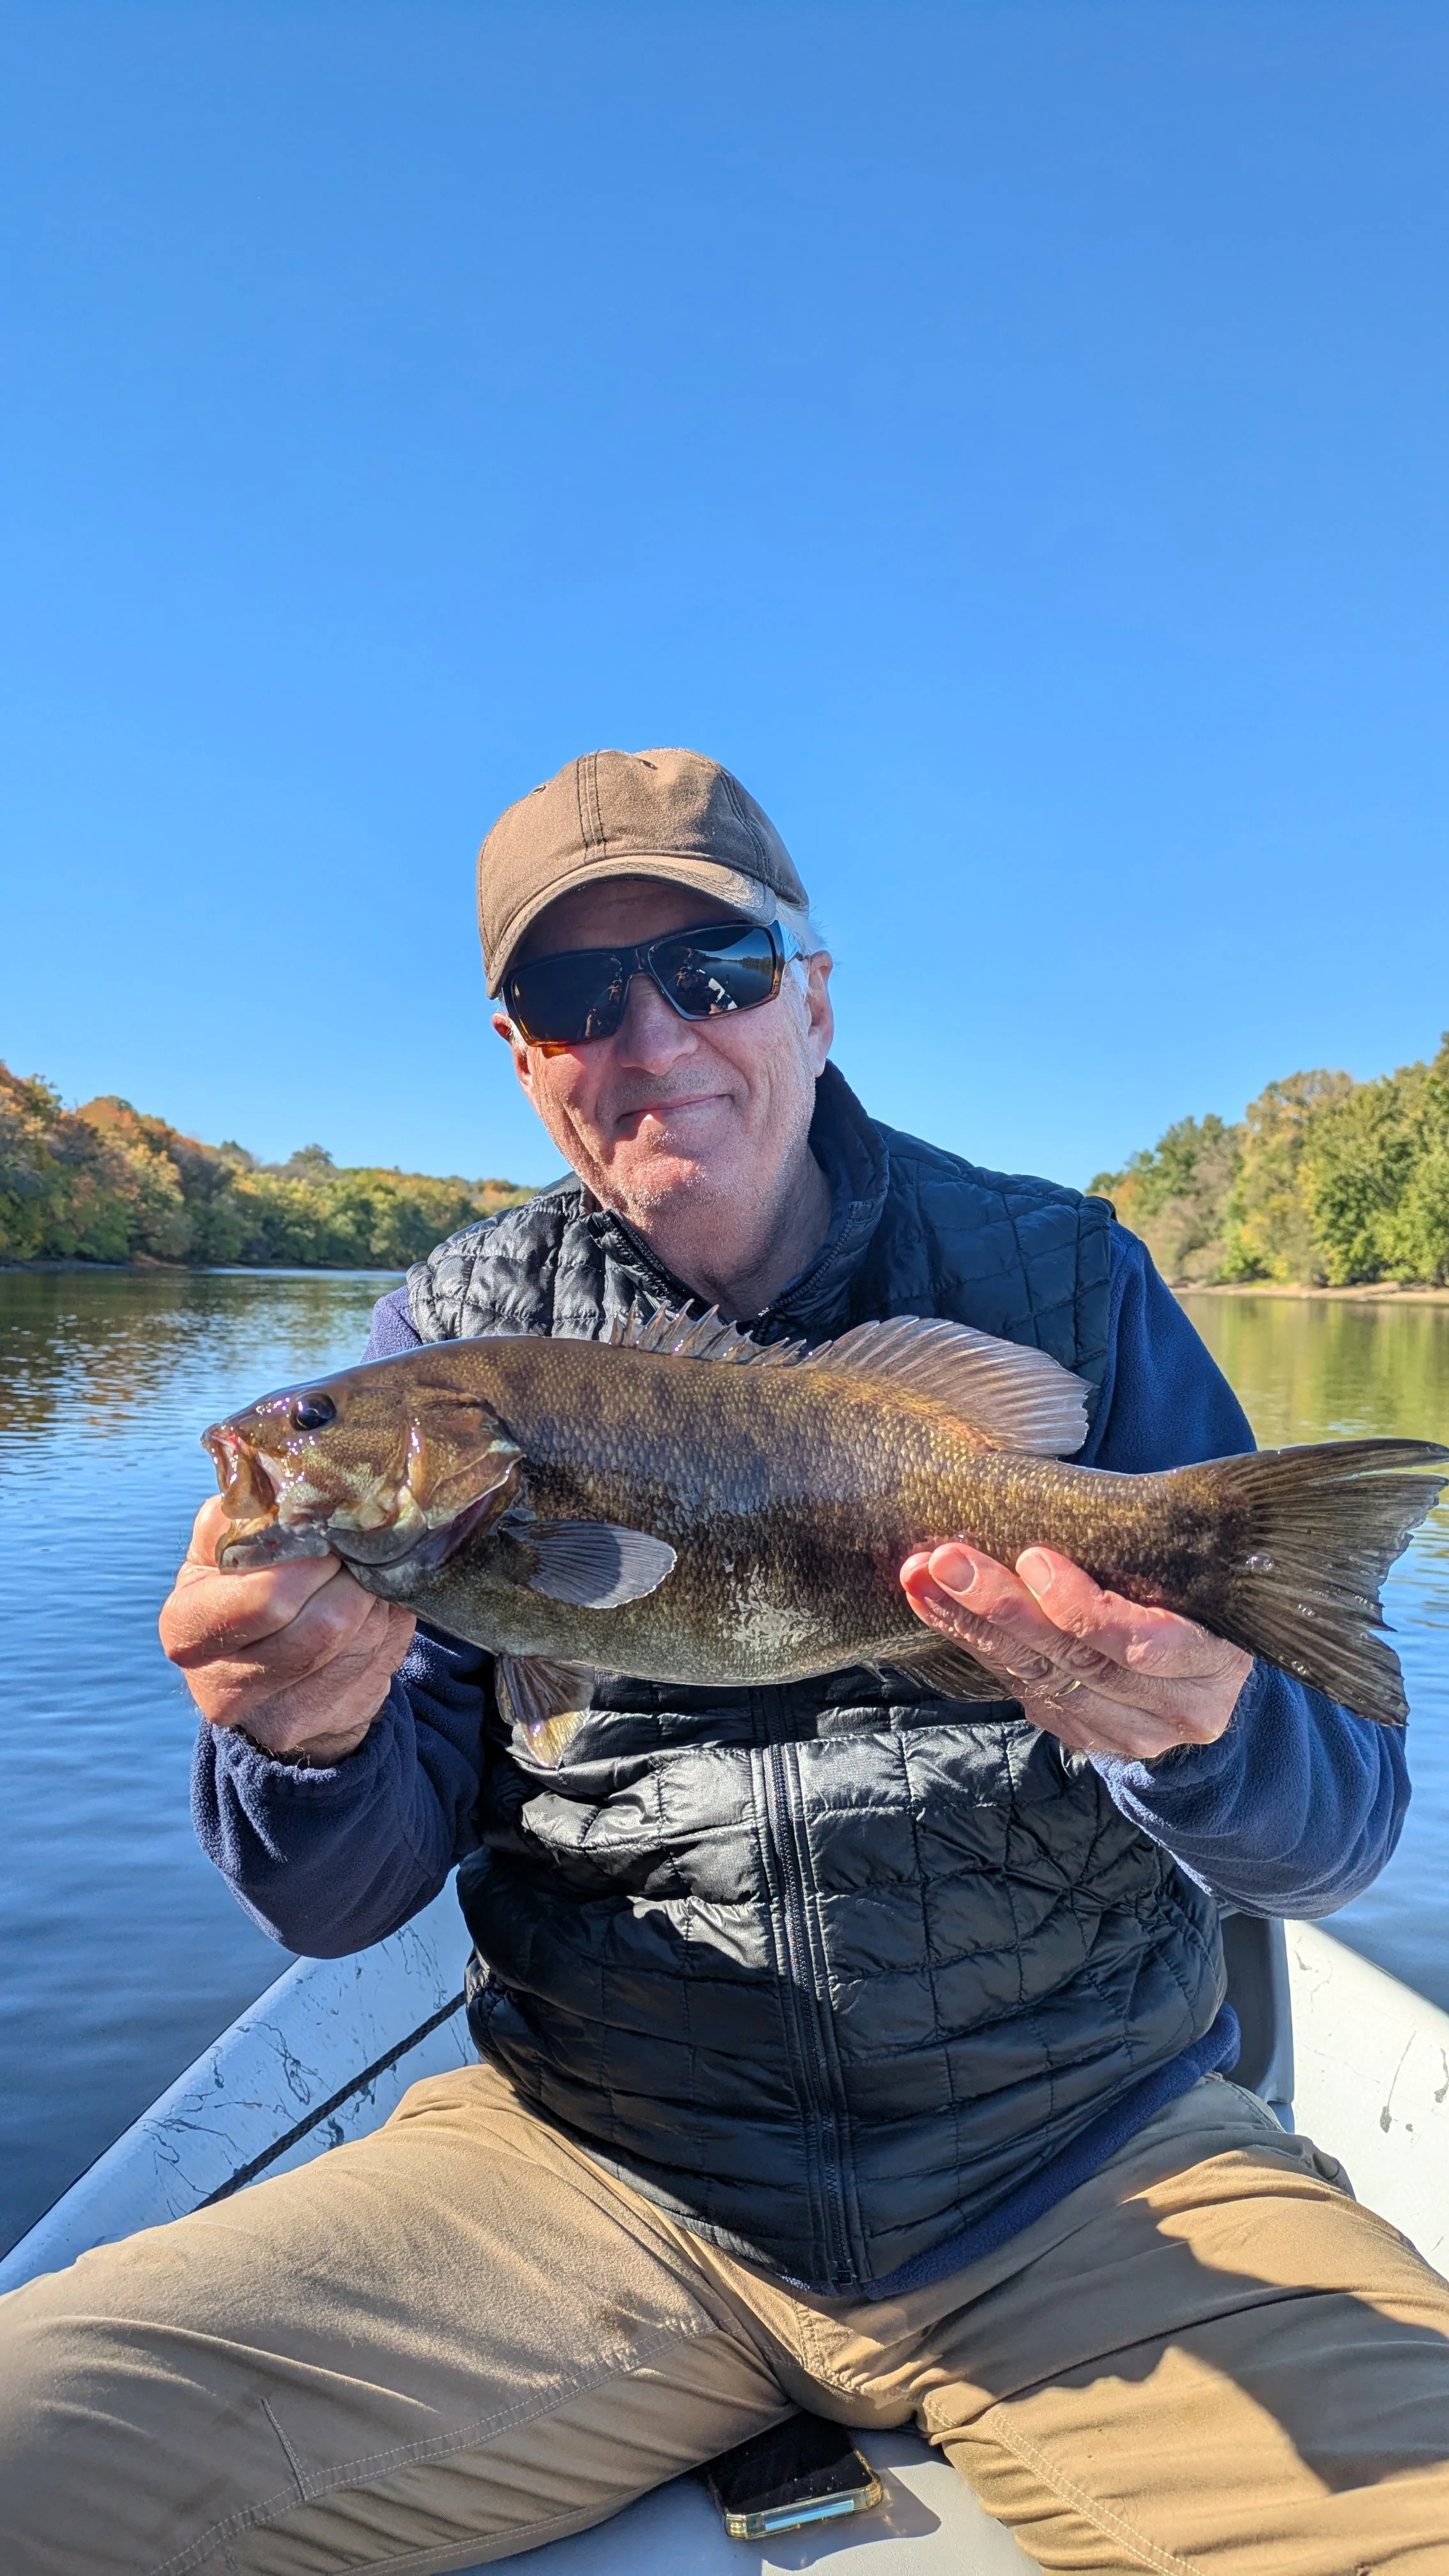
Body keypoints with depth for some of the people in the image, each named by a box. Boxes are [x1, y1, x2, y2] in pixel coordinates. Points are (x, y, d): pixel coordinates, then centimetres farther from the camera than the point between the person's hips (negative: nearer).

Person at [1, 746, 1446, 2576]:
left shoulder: (1059, 1279, -2)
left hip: (1098, 2167, 0)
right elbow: (346, 1897, 0)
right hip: (587, 2171, 2)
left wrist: (1200, 1737, -27)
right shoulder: (458, 1332, 1)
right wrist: (310, 1736, -24)